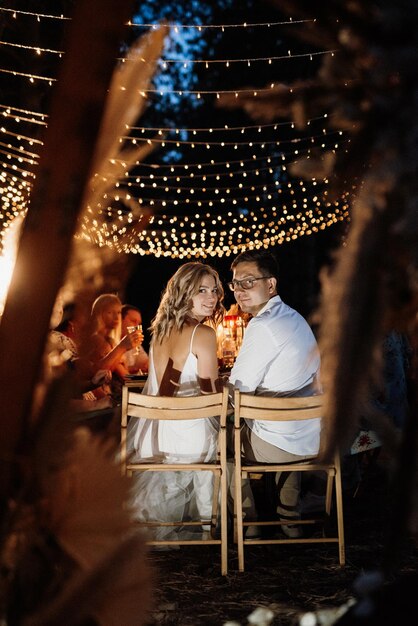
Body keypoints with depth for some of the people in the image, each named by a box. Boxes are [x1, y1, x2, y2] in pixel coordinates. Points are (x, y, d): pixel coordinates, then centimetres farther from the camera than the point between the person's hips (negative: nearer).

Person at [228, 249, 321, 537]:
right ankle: (290, 518, 41)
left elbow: (237, 392, -15)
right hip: (314, 440, 8)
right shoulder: (295, 317, 9)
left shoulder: (262, 326, -19)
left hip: (274, 446, -8)